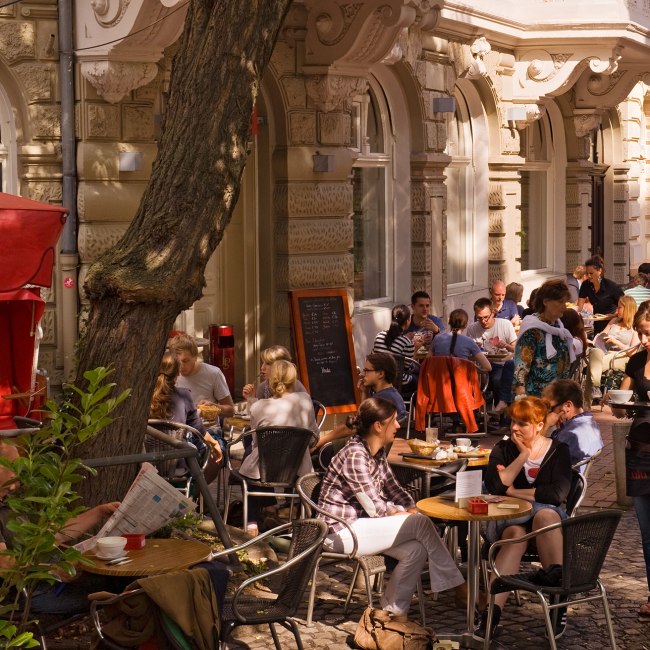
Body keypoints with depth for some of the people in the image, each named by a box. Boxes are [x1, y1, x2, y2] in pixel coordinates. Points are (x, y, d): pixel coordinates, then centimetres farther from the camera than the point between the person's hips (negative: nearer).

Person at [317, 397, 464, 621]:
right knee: (421, 524, -18)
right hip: (341, 530, -9)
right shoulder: (355, 455, -22)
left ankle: (394, 611, -1)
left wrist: (412, 509, -4)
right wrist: (406, 513, -7)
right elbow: (375, 507, -22)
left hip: (359, 521, 9)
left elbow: (393, 488, 14)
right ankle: (458, 588, -6)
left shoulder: (378, 452, 7)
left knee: (416, 549, -14)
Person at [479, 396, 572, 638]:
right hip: (508, 517, 1)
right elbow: (494, 486, -5)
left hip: (549, 515, -1)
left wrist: (513, 491, -6)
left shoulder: (558, 451, 6)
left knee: (545, 515, -38)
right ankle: (492, 612, -53)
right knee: (515, 534, -36)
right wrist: (523, 455, -6)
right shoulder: (504, 449, 12)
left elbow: (558, 493, -10)